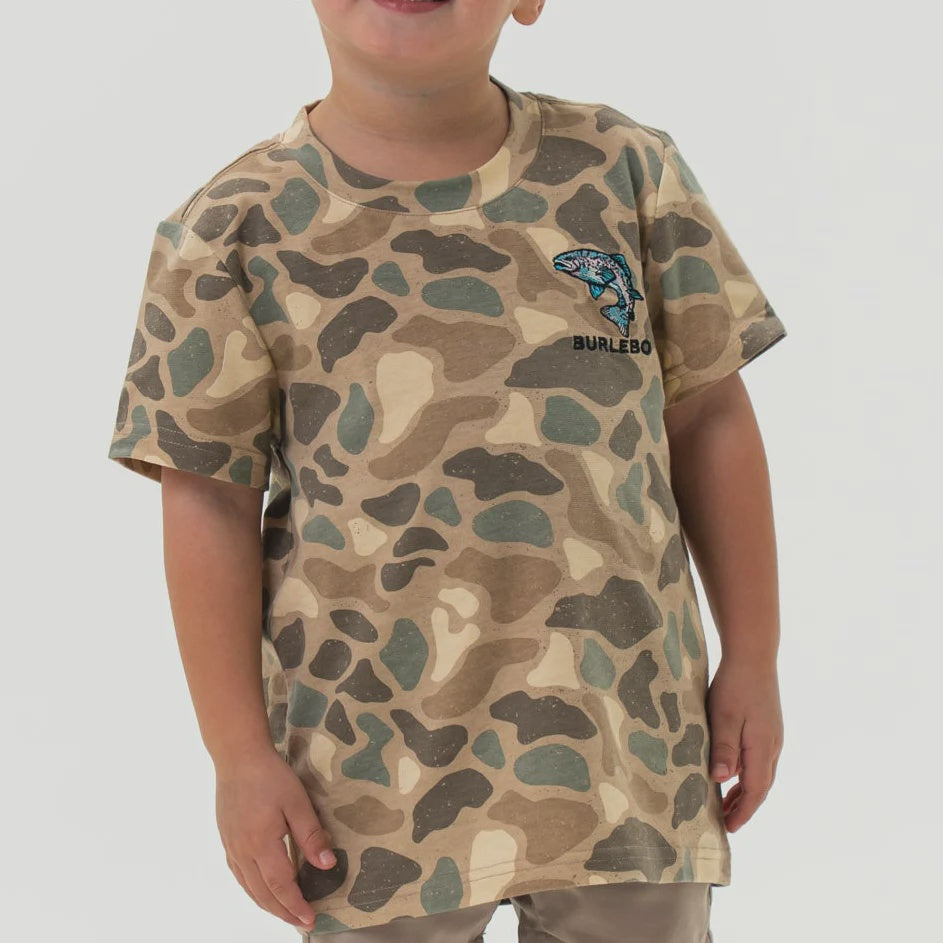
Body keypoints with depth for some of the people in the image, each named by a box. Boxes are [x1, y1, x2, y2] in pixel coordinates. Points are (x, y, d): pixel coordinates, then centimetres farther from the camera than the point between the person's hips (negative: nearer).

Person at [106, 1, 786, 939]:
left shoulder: (624, 171, 1)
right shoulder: (238, 231, -6)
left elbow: (707, 414, 6)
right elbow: (209, 501, -3)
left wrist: (752, 659, 7)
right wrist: (239, 754, -5)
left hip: (628, 749, 2)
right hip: (378, 773, -2)